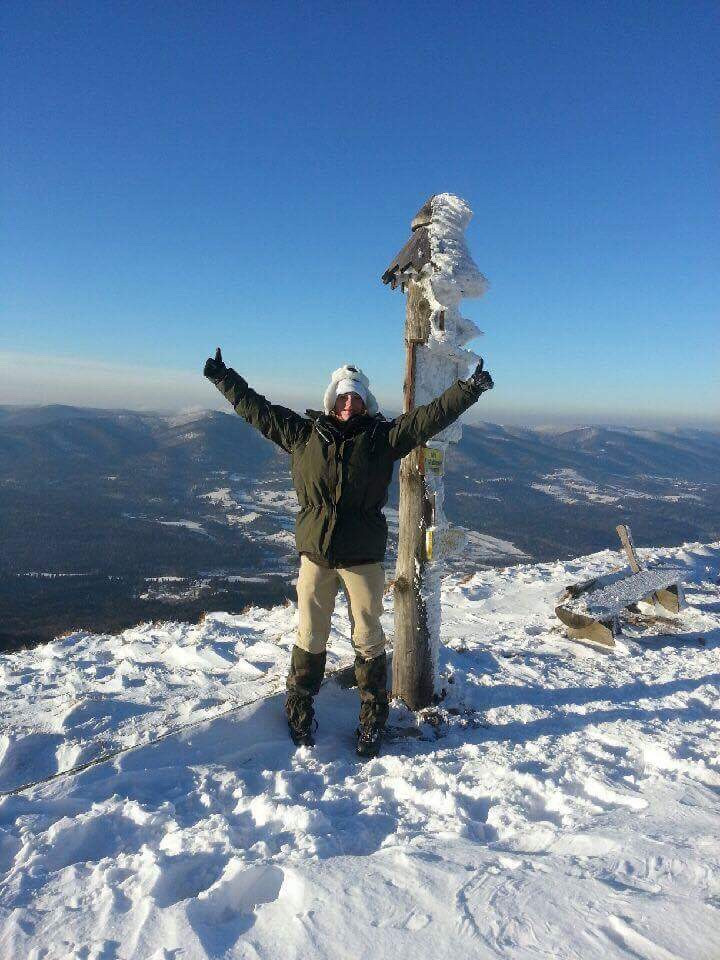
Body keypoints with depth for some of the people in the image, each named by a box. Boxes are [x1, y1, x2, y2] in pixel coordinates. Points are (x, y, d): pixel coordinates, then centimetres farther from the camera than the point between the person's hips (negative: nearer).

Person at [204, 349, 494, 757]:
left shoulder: (382, 436, -1)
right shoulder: (303, 432, 3)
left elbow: (430, 417, -8)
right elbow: (257, 409, 10)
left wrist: (469, 389, -17)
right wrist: (224, 376, 14)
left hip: (363, 557, -1)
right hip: (315, 554, 1)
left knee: (368, 639, 9)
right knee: (310, 637, 12)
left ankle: (374, 716, 26)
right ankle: (300, 705, 33)